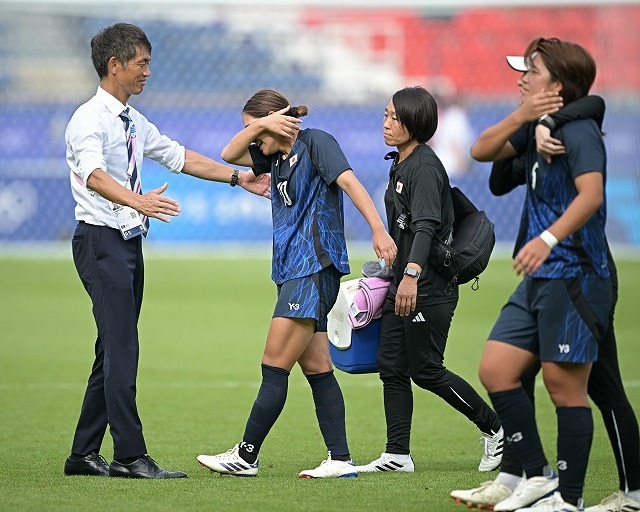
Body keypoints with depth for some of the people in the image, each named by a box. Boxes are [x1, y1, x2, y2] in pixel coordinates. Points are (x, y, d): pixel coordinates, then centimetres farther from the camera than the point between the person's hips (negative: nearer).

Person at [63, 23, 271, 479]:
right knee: (122, 349, -13)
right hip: (101, 240, -9)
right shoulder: (90, 119, -12)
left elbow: (179, 156, 25)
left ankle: (84, 454, 15)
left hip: (129, 242, 9)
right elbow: (93, 175, -29)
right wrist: (138, 201, -46)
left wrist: (238, 178, 23)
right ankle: (131, 455, -13)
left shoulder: (134, 123, 17)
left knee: (114, 351, 10)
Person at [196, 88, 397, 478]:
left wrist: (379, 230, -28)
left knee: (275, 366, -6)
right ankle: (341, 460, 3)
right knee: (317, 369, 5)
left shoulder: (315, 142, -5)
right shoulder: (277, 156, 20)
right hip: (293, 271, 9)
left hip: (315, 268, -9)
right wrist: (259, 125, 2)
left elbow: (350, 182, -16)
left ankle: (246, 456, -2)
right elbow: (230, 155, 19)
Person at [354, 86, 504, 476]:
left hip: (430, 286, -10)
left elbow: (426, 225, -29)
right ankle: (398, 455, 8)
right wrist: (394, 273, 27)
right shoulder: (400, 164, 14)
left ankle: (497, 428, 8)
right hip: (404, 282, 10)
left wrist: (412, 274, -41)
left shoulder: (424, 167, -16)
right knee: (392, 367, 5)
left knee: (426, 370, -5)